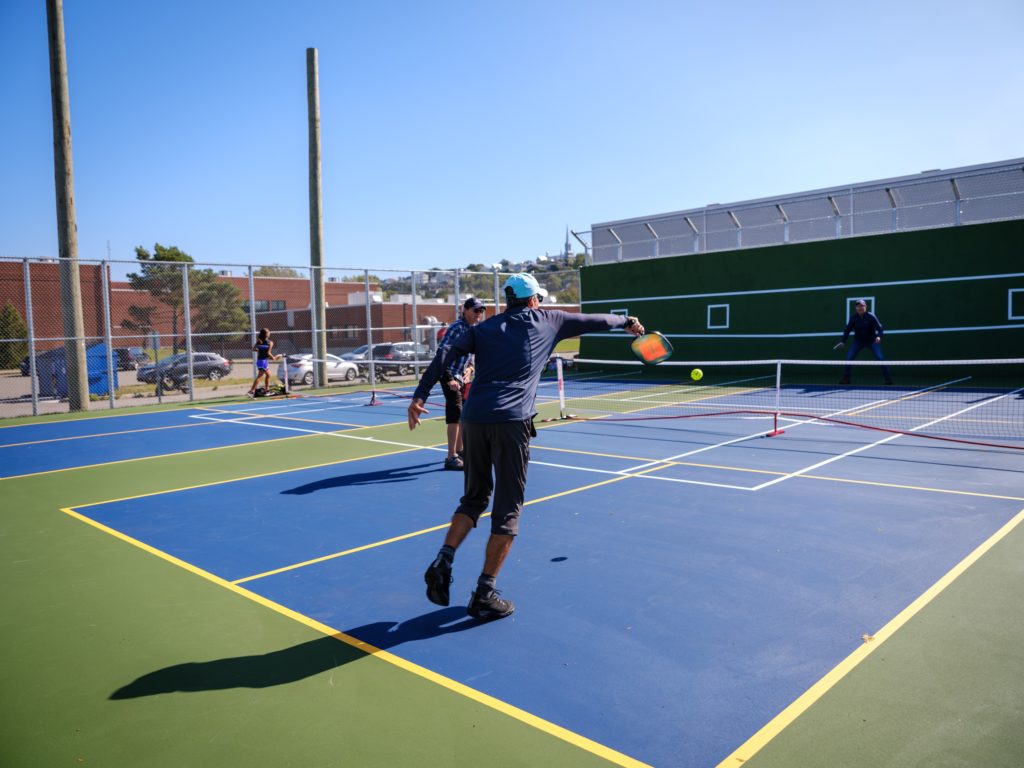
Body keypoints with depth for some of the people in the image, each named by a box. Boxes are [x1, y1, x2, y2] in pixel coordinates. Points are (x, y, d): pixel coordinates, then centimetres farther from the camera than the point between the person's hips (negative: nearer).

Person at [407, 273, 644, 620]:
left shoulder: (483, 328, 19)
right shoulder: (546, 320, 14)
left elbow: (444, 357, 4)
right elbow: (595, 320, 28)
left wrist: (419, 396, 1)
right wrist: (627, 321, 45)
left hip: (473, 418, 4)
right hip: (511, 422, -4)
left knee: (473, 498, 21)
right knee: (507, 508, 6)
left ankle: (443, 561, 4)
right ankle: (484, 594, 8)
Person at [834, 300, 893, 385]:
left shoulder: (871, 316, -15)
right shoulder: (853, 318, -8)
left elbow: (879, 327, -17)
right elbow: (847, 329, -1)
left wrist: (878, 336, -36)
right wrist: (843, 341, -8)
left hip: (872, 341, -2)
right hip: (858, 341, 2)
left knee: (880, 358, -14)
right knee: (849, 358, -10)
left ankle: (888, 378, -4)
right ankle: (845, 378, 1)